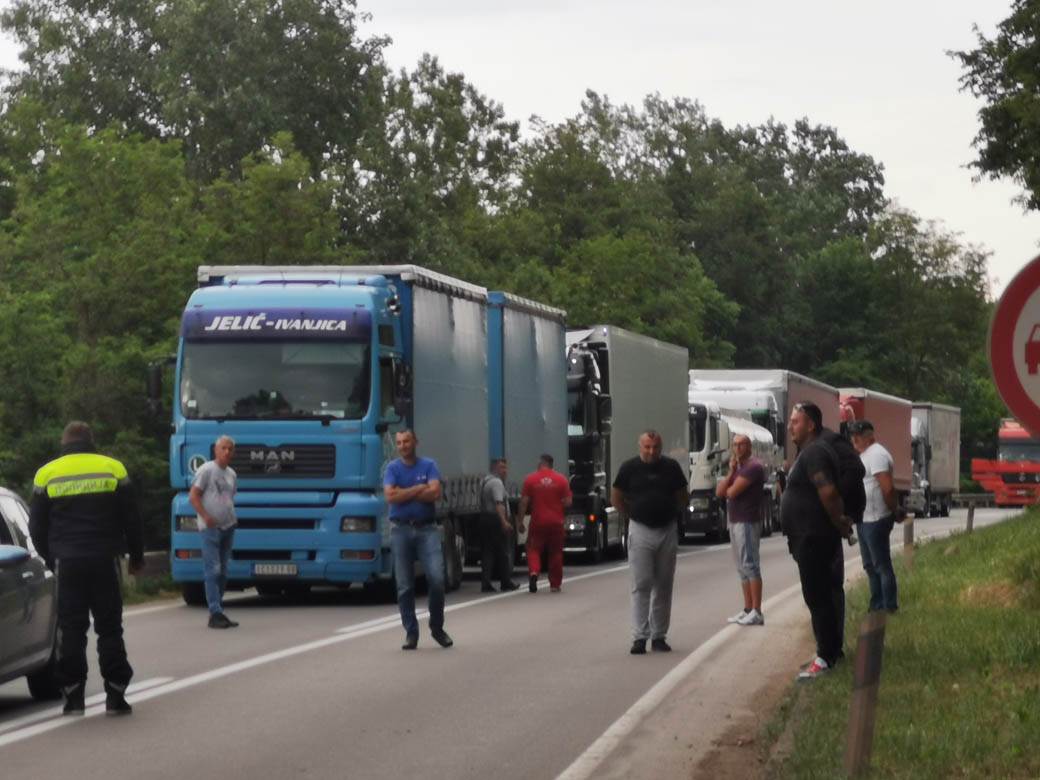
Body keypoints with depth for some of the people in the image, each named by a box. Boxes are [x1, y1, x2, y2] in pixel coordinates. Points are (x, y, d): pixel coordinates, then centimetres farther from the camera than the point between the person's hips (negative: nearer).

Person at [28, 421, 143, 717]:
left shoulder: (47, 474, 3)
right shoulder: (113, 469, 1)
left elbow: (37, 528, 7)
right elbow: (131, 520, 3)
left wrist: (52, 560, 20)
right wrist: (136, 558, 15)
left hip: (67, 562, 0)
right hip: (105, 560, 0)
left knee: (71, 629, 5)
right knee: (109, 628, 5)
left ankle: (73, 695, 2)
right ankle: (115, 695, 2)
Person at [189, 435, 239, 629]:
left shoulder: (231, 474, 15)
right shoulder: (207, 470, -6)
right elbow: (193, 496, -10)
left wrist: (234, 518, 8)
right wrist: (206, 516, -20)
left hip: (228, 526, 8)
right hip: (211, 527, -7)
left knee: (222, 572, 10)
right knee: (213, 570, -10)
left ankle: (218, 613, 16)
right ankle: (216, 614, -13)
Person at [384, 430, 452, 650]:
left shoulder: (428, 465, 6)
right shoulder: (392, 468, 7)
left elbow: (435, 493, -9)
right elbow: (390, 496, -9)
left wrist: (404, 493, -7)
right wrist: (419, 488, -6)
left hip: (427, 528, 0)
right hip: (401, 530, 0)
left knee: (437, 578, -11)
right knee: (404, 586, 0)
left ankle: (437, 627, 7)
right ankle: (411, 633, 8)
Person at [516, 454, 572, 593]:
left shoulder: (530, 479, -4)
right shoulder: (561, 479, -1)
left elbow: (524, 502, -5)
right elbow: (567, 502, -2)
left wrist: (520, 521, 2)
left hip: (538, 522, -1)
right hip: (556, 522, 1)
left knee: (533, 549, 7)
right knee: (555, 553, 11)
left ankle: (533, 571, -20)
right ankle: (555, 584, 15)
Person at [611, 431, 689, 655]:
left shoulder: (671, 467, 3)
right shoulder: (630, 468, -2)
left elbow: (683, 497, 16)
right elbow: (616, 497, 9)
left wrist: (670, 514, 12)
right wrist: (630, 518, 8)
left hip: (667, 531, 2)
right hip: (640, 531, -2)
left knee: (664, 586, 7)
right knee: (641, 585, -6)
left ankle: (659, 636, 14)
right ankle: (639, 637, -7)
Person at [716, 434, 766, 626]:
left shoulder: (753, 466, -12)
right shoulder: (738, 467, 20)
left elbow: (732, 492, -19)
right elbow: (719, 492, 10)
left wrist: (727, 490, 5)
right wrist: (731, 472, -2)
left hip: (747, 522, -10)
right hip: (735, 522, 10)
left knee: (750, 565, -11)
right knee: (743, 568, 11)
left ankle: (756, 612, -13)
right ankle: (747, 610, 15)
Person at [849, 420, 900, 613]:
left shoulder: (876, 454, -15)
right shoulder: (865, 454, 17)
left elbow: (888, 488, -22)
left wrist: (894, 511, -13)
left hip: (876, 520, -11)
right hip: (864, 519, 11)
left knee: (882, 565, -6)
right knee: (870, 566, 16)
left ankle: (889, 608, -2)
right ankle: (877, 606, 23)